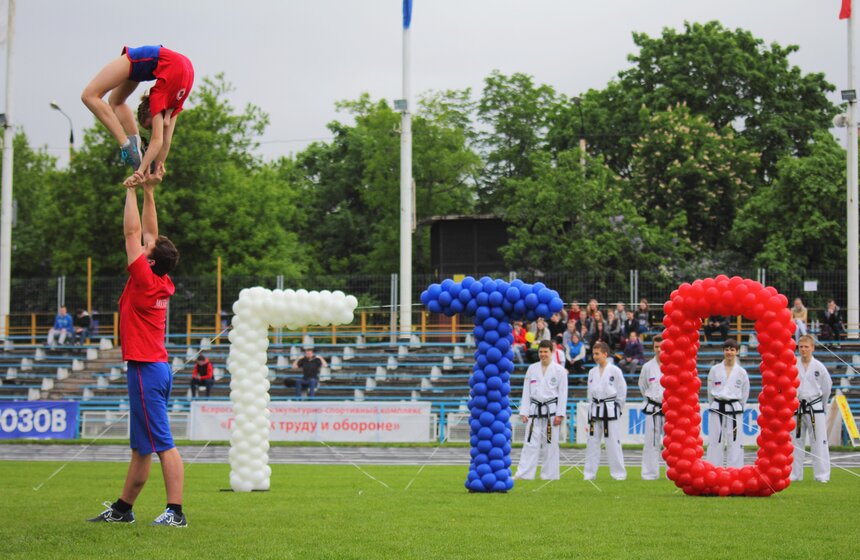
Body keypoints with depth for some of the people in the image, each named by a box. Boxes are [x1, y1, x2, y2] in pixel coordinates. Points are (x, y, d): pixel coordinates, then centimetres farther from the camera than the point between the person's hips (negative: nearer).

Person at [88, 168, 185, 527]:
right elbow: (149, 232, 16)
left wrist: (131, 192, -3)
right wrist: (148, 192, 16)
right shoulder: (161, 282, 8)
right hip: (151, 367, 10)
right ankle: (122, 509, 21)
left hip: (147, 371, -10)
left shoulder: (145, 281, -14)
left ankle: (175, 512, -12)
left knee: (162, 444, -11)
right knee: (141, 446, 13)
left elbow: (132, 232, -10)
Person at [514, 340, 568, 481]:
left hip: (551, 410, -2)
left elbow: (563, 393, -4)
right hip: (535, 410, 2)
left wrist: (560, 414, -9)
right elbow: (526, 392, 8)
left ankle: (550, 474, 11)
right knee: (530, 443, 0)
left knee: (551, 444, 3)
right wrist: (524, 412, 3)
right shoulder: (532, 369, 7)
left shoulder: (559, 370, -2)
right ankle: (523, 473, -1)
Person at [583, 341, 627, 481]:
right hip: (595, 410, 5)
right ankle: (589, 473, 13)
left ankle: (619, 473, 3)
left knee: (613, 442, -5)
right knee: (592, 442, 6)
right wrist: (592, 410, 10)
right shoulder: (592, 372, 10)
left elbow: (622, 392, -2)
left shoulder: (615, 371, -5)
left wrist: (617, 409, 0)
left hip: (610, 410, -5)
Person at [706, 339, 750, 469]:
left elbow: (745, 394, 9)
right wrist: (715, 407, 10)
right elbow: (710, 391, 10)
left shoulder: (741, 372, 2)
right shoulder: (715, 370, 3)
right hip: (717, 409, 1)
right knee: (715, 442, 2)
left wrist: (737, 408, 9)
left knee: (735, 443, -1)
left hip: (734, 410, -1)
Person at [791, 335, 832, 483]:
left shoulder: (819, 367, -2)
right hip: (797, 408, 1)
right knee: (796, 442, 8)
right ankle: (794, 474, 16)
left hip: (815, 408, -1)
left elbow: (827, 386, 10)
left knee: (819, 441, -3)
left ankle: (822, 475, 2)